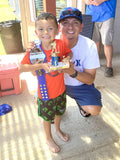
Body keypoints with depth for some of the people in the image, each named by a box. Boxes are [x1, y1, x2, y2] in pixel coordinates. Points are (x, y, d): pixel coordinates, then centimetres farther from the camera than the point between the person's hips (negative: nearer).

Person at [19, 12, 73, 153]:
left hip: (60, 89, 4)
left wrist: (67, 58, -17)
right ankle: (49, 139, 47)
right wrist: (41, 65, -30)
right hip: (45, 92, -3)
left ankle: (58, 129, 60)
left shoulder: (60, 44, -13)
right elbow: (21, 67, -19)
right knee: (47, 117, 18)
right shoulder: (35, 50, -20)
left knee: (59, 112, 27)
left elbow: (69, 52, 6)